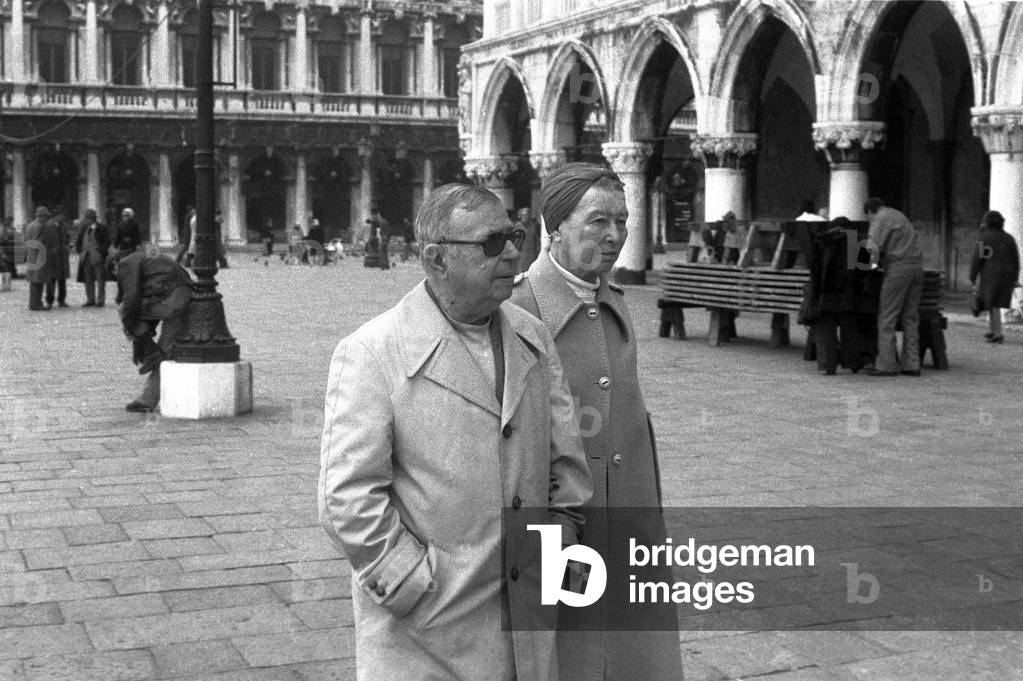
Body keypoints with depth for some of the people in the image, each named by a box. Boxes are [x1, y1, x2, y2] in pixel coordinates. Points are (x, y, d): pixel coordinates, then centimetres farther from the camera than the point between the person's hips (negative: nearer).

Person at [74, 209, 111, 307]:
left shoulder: (101, 228, -1)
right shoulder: (84, 228, 12)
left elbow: (107, 241, -2)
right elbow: (78, 240, 20)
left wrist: (101, 250, -12)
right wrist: (78, 248, 5)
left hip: (97, 257, -5)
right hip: (86, 257, 5)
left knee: (100, 278, -5)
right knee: (88, 280, 7)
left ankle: (100, 300, -3)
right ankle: (90, 300, 14)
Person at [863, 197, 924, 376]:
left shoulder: (881, 219, -4)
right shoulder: (898, 214, 23)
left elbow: (873, 248, -17)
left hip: (898, 267, -8)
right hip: (916, 265, 8)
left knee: (887, 318, -3)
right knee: (910, 317, 9)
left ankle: (886, 365, -5)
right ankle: (911, 364, 9)